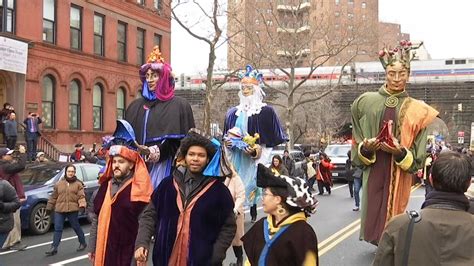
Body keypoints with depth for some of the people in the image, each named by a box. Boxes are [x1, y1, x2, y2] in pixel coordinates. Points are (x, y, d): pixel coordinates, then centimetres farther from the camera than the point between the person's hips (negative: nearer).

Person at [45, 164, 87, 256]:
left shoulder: (78, 184, 5)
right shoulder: (59, 184, 12)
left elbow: (81, 196, -3)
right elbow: (53, 197, 16)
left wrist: (82, 204, -20)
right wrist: (49, 207, 16)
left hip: (72, 210, -2)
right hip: (59, 210, 2)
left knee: (76, 227, 7)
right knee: (57, 229, 0)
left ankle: (83, 243, 26)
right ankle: (54, 248, 2)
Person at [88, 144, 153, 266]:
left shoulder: (139, 190, -8)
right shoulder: (105, 186, 10)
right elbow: (96, 219, 14)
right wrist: (92, 248, 13)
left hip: (128, 252, -5)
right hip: (104, 250, 5)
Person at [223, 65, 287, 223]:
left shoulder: (266, 111, -2)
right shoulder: (233, 112, 14)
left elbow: (273, 139, -4)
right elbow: (226, 135, 22)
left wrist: (256, 150, -16)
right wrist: (227, 142, -1)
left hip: (255, 160, -4)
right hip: (236, 158, 4)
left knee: (253, 188, -9)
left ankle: (255, 215, -2)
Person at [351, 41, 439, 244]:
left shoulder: (417, 111, 1)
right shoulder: (366, 102, 6)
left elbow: (417, 160, 1)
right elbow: (356, 147, 10)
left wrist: (401, 153, -18)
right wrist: (365, 148, -10)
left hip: (399, 178, -1)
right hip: (373, 173, 2)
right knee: (373, 218, 4)